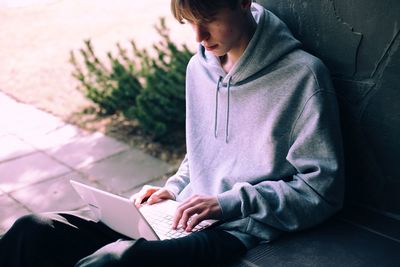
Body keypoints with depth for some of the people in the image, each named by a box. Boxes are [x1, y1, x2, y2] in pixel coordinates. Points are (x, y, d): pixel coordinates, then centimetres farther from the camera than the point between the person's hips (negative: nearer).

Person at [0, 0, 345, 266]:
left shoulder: (303, 75, -11)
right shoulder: (199, 67, 10)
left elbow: (323, 189, -10)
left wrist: (227, 203, -15)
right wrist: (175, 188, 6)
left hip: (237, 233, -6)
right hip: (188, 218, 7)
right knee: (33, 230, -10)